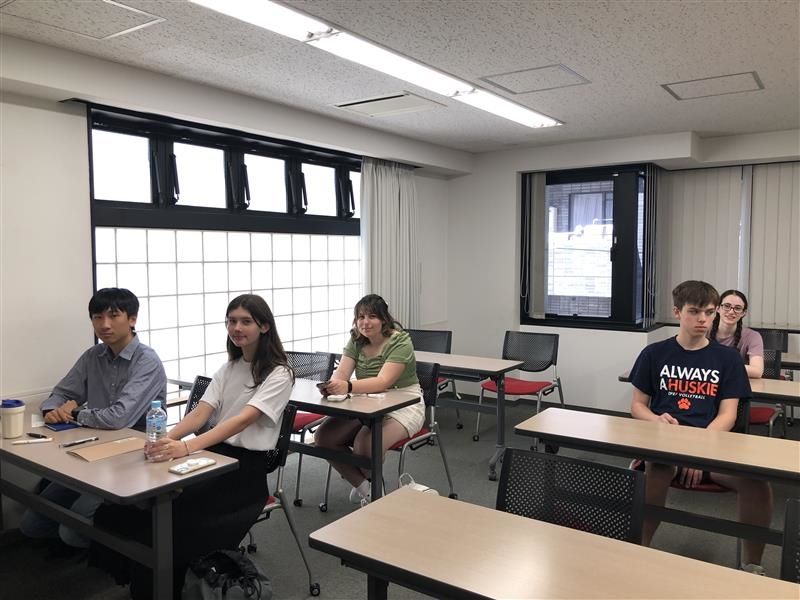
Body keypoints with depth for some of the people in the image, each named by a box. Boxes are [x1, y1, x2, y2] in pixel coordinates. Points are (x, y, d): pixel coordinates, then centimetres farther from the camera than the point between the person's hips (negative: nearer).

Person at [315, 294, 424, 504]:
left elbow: (383, 382, -30)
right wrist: (332, 385, -34)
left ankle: (371, 484, 5)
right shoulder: (356, 341, 2)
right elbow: (341, 373, -9)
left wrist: (348, 387, -46)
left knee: (365, 445, -31)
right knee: (323, 437, -12)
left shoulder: (400, 342, -18)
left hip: (403, 405, -6)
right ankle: (362, 485, 5)